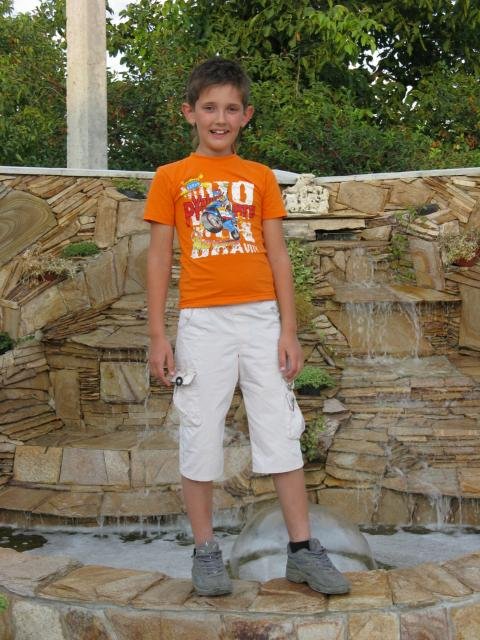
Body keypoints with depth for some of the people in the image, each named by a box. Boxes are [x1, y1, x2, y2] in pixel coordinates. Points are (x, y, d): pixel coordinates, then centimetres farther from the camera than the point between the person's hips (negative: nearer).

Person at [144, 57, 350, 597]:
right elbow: (158, 258, 3)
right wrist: (158, 336, -3)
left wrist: (288, 330, 1)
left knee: (281, 434, 4)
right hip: (202, 323, -1)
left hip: (262, 318, 2)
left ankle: (302, 550, 13)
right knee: (200, 438, 4)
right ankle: (205, 551, 18)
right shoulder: (171, 178, 4)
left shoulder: (260, 178, 9)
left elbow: (278, 256, 7)